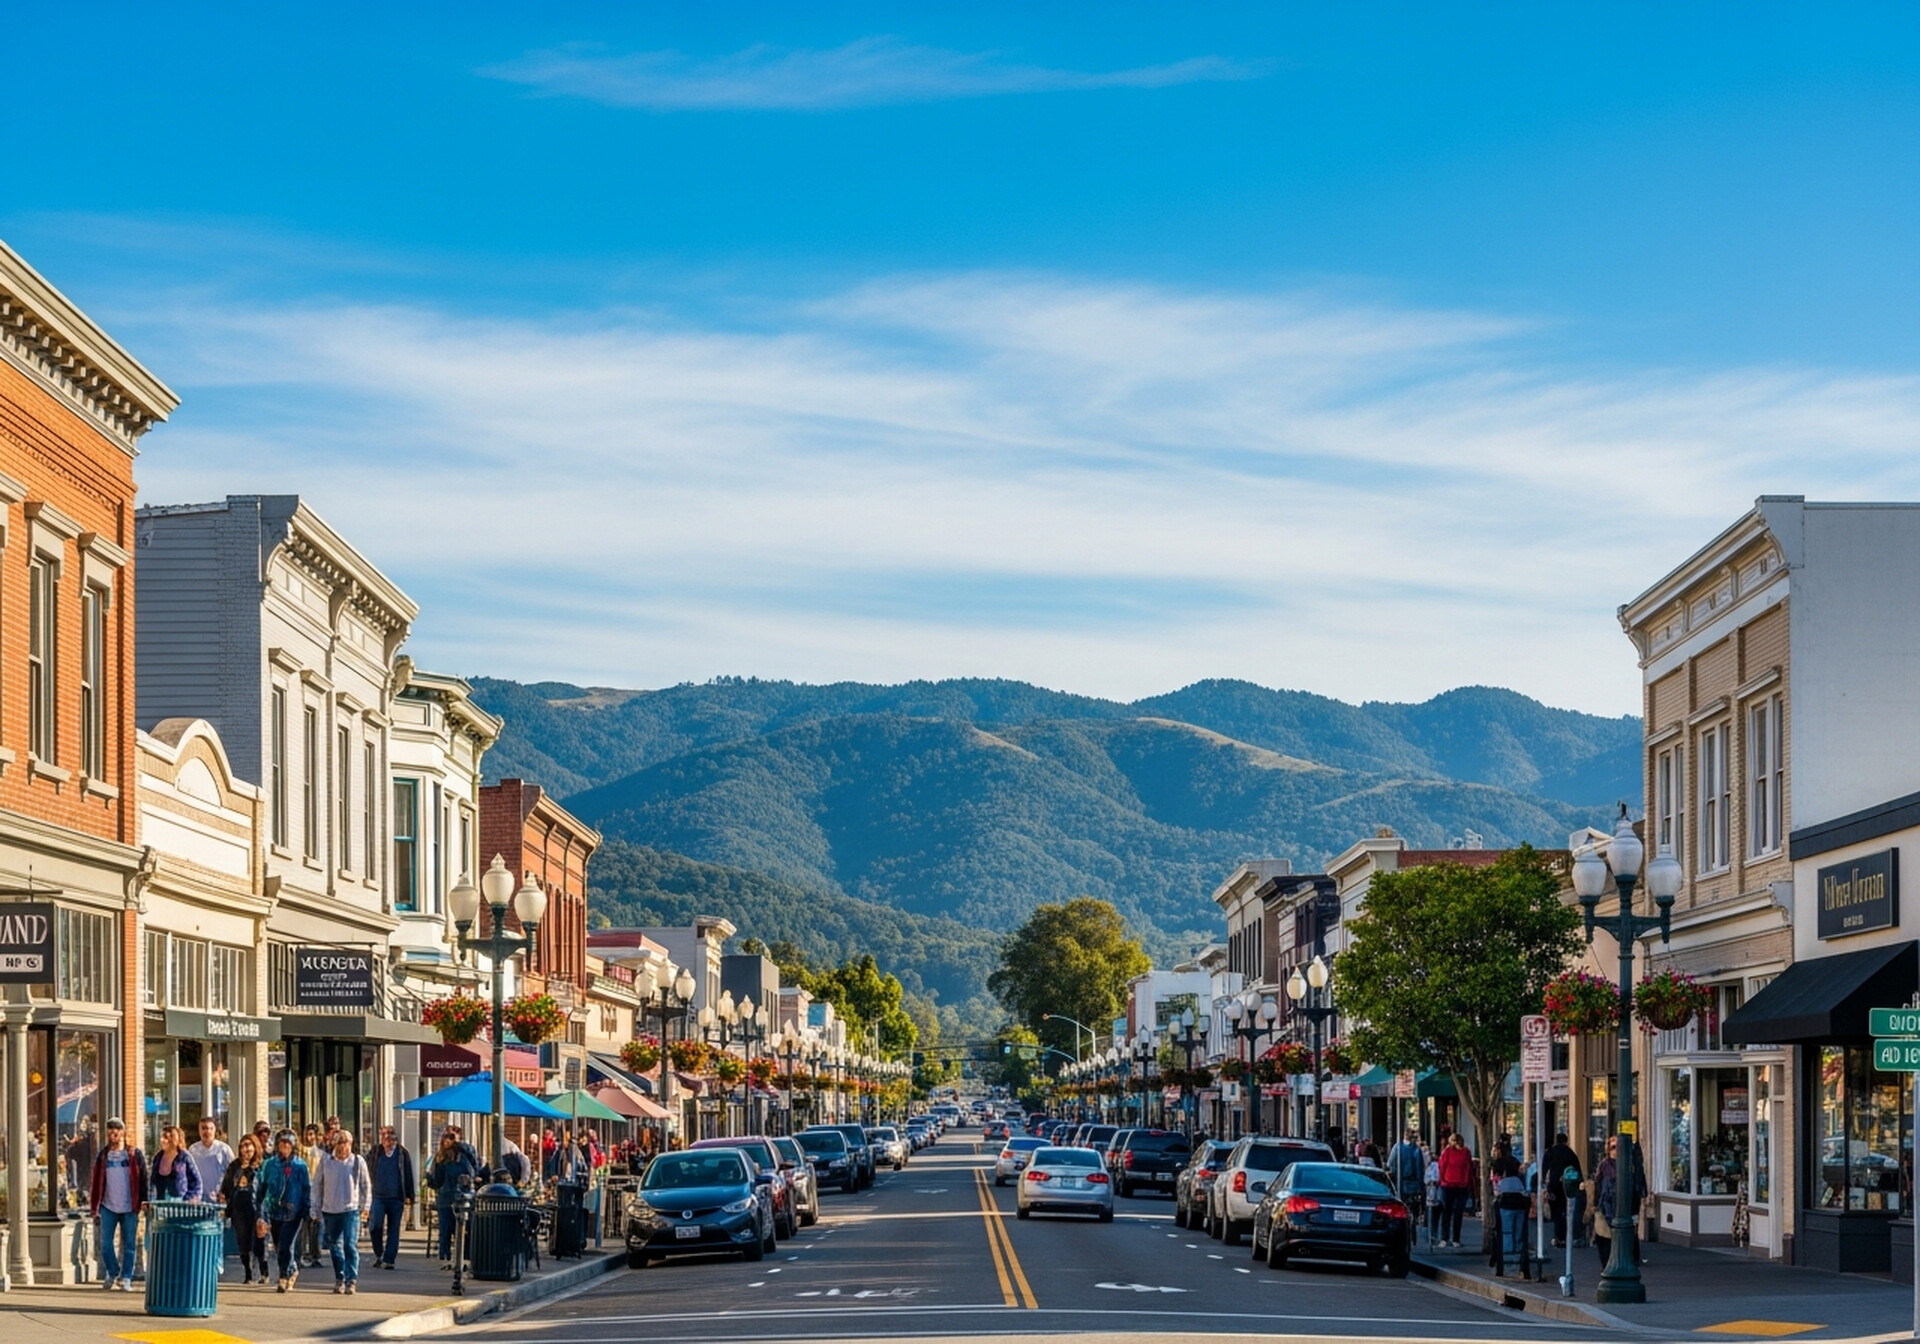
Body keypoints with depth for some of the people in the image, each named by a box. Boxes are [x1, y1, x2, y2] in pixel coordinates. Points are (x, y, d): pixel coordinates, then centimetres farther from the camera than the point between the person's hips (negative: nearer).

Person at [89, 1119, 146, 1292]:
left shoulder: (135, 1155, 2)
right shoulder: (102, 1156, 7)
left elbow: (143, 1179, 2)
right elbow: (96, 1182, 9)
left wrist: (144, 1201, -8)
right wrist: (95, 1208, 5)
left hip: (129, 1208, -2)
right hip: (108, 1207, 2)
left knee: (128, 1245, 1)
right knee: (105, 1244, -2)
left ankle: (126, 1279, 9)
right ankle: (112, 1273, 20)